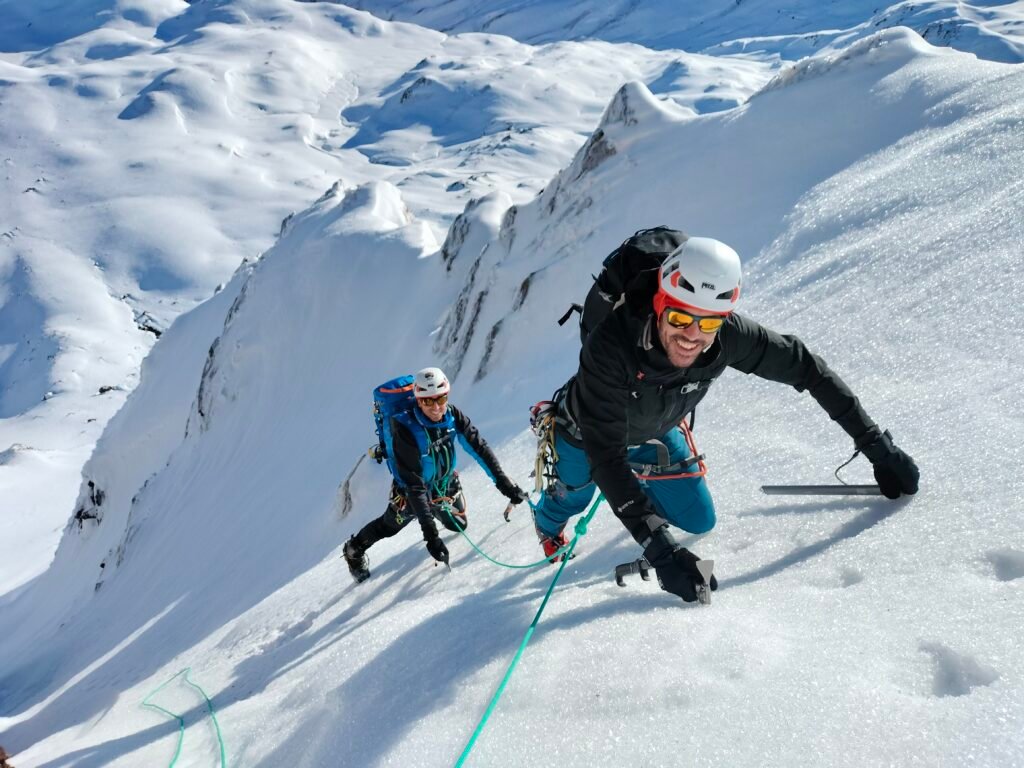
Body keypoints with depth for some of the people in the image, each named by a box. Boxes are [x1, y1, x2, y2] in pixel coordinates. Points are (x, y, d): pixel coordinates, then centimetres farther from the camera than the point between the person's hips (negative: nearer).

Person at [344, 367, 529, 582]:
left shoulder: (453, 416, -24)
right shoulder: (406, 430, -38)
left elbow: (480, 448, -18)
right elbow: (414, 484, -38)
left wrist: (504, 483, -25)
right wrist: (429, 533, -41)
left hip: (446, 484, 4)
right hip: (412, 490, -4)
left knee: (459, 525, 19)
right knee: (389, 526, 11)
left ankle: (437, 510, 51)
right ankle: (354, 550, 40)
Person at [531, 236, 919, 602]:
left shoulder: (728, 335, -35)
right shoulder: (608, 348, -46)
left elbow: (805, 367, -21)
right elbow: (605, 456, -46)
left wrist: (876, 443, -17)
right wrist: (659, 548, -52)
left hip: (655, 433, 3)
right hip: (587, 434, -3)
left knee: (700, 522, 7)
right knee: (572, 499, 22)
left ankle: (638, 484, 36)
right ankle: (548, 523, 59)